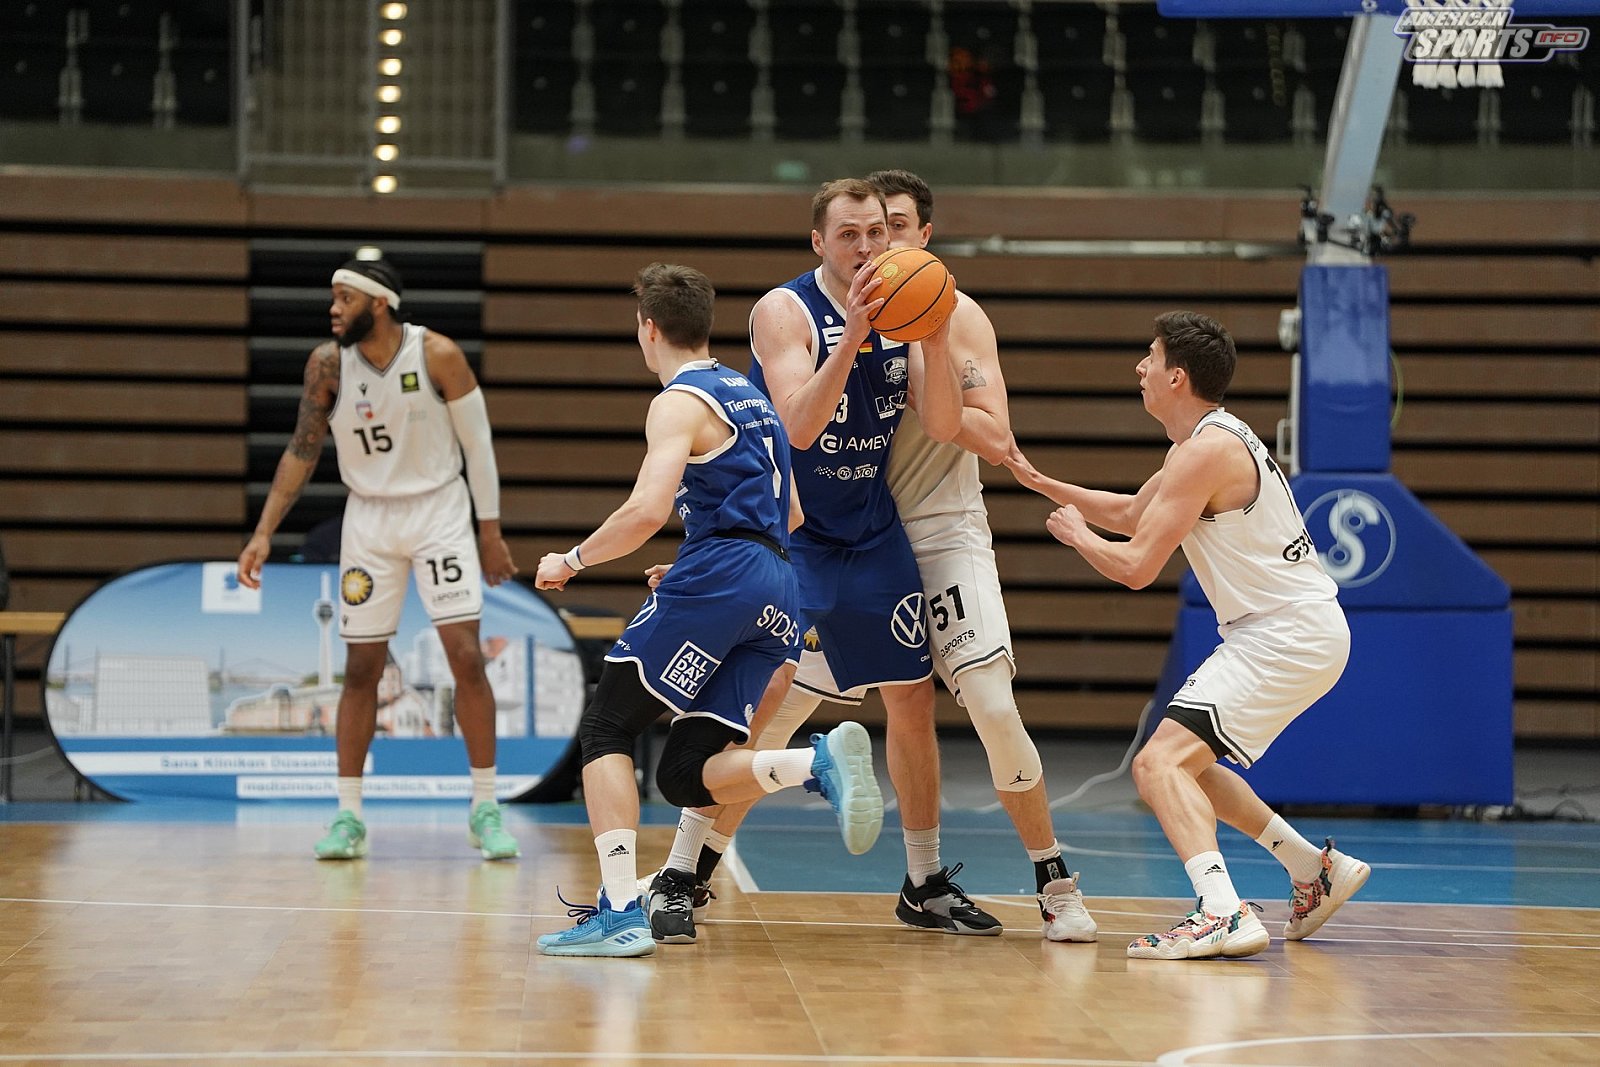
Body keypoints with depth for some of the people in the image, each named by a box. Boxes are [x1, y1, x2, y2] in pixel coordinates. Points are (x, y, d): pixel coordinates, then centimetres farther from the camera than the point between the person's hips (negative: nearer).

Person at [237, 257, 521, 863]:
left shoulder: (438, 355, -14)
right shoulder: (328, 364, -9)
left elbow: (477, 442, -5)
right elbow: (302, 451, -2)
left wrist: (490, 530, -3)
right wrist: (264, 533, -8)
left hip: (440, 512, -2)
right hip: (369, 518, 2)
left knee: (466, 657, -10)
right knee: (361, 668, 2)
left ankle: (485, 810, 0)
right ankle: (348, 817, 10)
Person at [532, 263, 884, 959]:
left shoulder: (680, 403, -2)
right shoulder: (751, 397, 25)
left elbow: (647, 511, -16)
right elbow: (790, 515, 30)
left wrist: (573, 560, -1)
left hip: (717, 577, -8)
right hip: (778, 593, 8)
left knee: (605, 730, 2)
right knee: (685, 774, 5)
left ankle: (620, 912, -10)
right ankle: (821, 761, -19)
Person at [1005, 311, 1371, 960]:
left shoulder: (1207, 450, -17)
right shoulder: (1208, 440, 15)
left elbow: (1136, 566, -18)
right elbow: (1132, 514, 32)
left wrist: (1076, 534, 2)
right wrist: (1040, 482, 28)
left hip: (1286, 637, -10)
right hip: (1299, 632, 10)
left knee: (1159, 764, -20)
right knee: (1184, 764, 23)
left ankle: (1222, 913, -37)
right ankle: (1317, 870, 30)